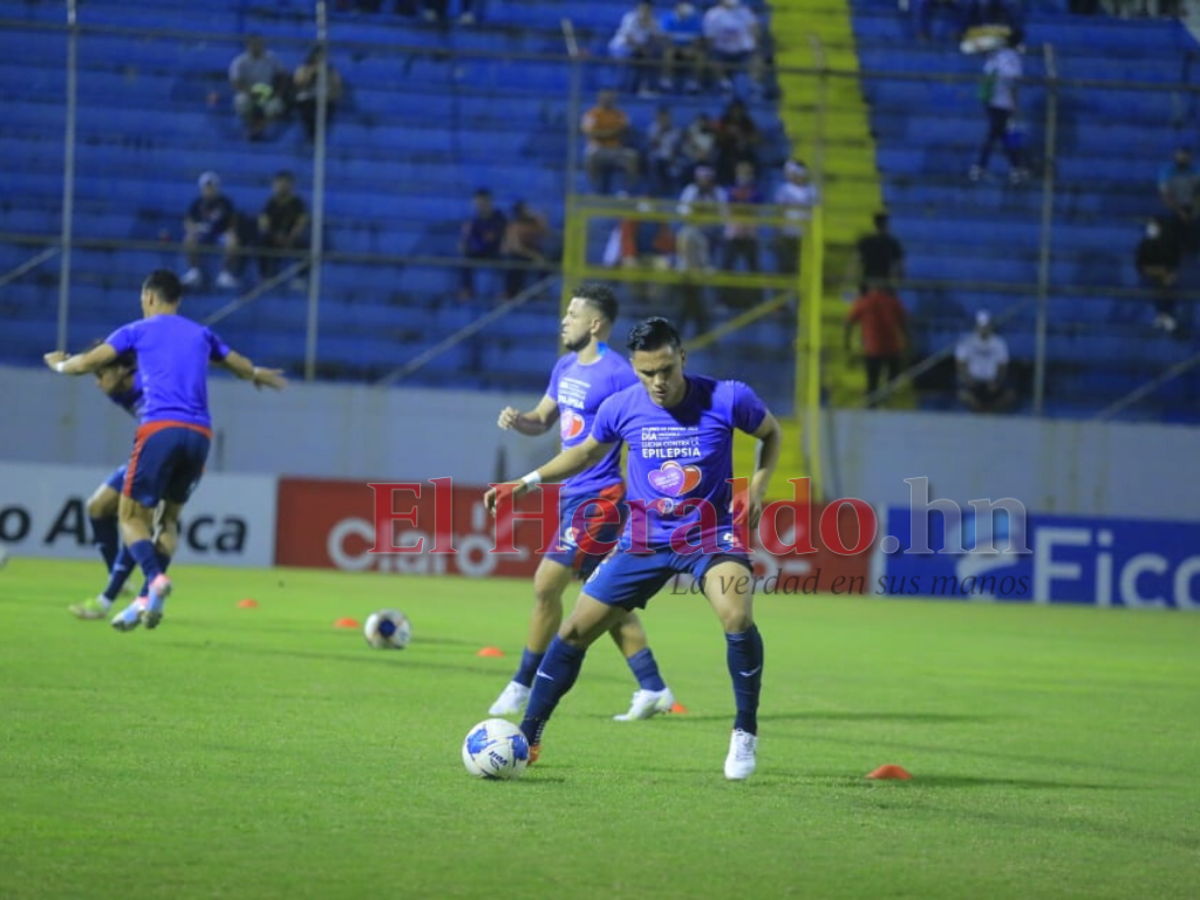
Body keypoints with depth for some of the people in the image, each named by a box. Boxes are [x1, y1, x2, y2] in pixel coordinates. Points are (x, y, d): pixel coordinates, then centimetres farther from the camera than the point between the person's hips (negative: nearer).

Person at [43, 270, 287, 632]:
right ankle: (148, 600, 3)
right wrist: (259, 375, 61)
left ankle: (155, 578, -27)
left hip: (160, 429, -4)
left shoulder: (138, 330, 10)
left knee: (131, 516, 1)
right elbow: (243, 367, 37)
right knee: (169, 517, 16)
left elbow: (89, 362, 7)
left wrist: (60, 364, 29)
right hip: (200, 435, 4)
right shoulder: (201, 334, 23)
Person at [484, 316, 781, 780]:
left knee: (737, 616, -30)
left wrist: (756, 489, -7)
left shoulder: (727, 399, -15)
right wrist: (527, 482, 6)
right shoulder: (621, 408, -8)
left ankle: (745, 734, -11)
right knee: (575, 629, 0)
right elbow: (587, 451, 14)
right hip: (644, 541, 3)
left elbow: (771, 433, 6)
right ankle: (526, 738, 14)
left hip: (712, 535, -3)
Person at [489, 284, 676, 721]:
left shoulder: (617, 374, -15)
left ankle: (523, 686, 2)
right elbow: (543, 420, 22)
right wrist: (517, 419, 0)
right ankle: (652, 689, 14)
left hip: (598, 498, -9)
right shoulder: (566, 368, 11)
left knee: (547, 585, -8)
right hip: (573, 494, 9)